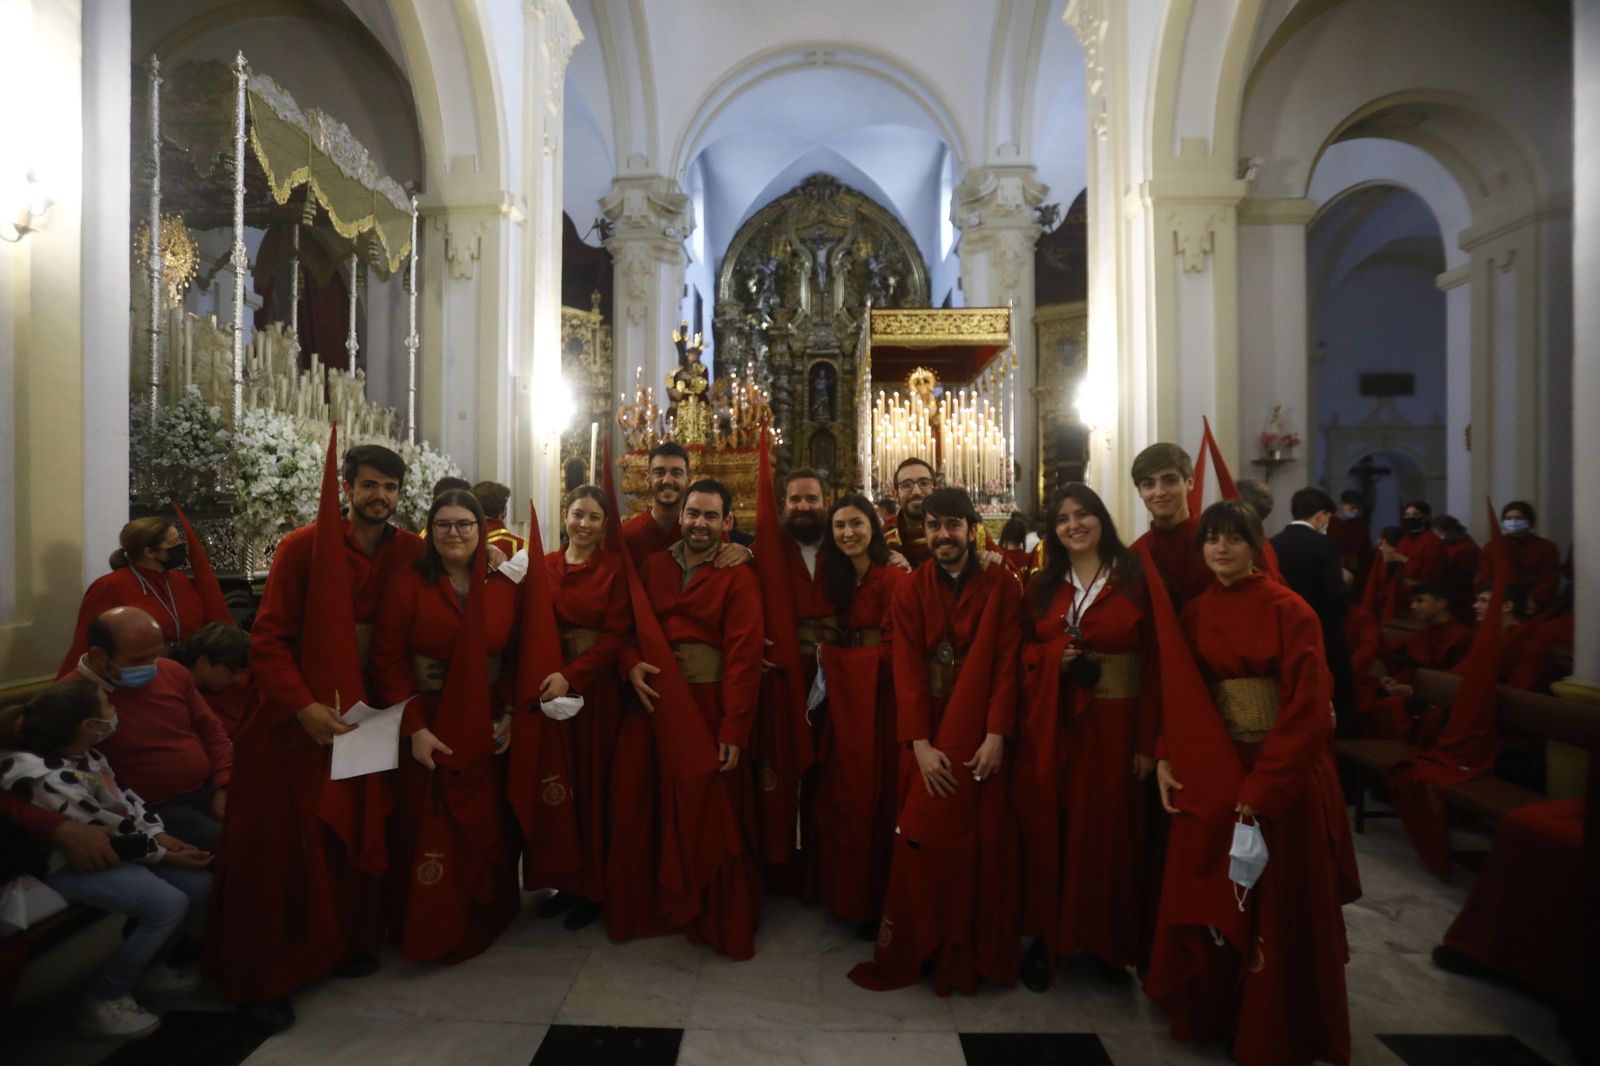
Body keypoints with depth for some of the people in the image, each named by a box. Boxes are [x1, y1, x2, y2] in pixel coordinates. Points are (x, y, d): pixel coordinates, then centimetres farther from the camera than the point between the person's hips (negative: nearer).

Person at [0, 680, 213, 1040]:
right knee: (168, 904, -24)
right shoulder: (47, 778, -30)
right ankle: (104, 1002, -5)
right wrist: (166, 855, -12)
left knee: (199, 884, 0)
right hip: (66, 863, -9)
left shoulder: (81, 751, -2)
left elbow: (124, 795, 6)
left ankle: (151, 967, 21)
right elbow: (107, 837, -23)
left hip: (105, 846, 9)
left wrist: (160, 834, -5)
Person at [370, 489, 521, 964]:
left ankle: (484, 920, 31)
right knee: (429, 831, 5)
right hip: (427, 728, -2)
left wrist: (510, 713, -5)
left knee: (488, 826, 10)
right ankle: (428, 933, 26)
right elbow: (388, 661, -8)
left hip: (486, 729, 3)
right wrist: (413, 727, -13)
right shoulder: (406, 583, -6)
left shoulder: (503, 586, 1)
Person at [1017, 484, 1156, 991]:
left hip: (1114, 724, -2)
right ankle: (1046, 936, 21)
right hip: (1050, 725, 2)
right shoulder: (1042, 584, 8)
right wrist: (1053, 657, -11)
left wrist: (1148, 741, -9)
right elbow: (1023, 649, 11)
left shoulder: (1135, 578, -3)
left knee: (1108, 829, 7)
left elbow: (1154, 662, -5)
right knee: (1047, 828, 5)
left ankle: (1108, 940, 27)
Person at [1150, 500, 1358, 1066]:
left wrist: (1259, 787, -18)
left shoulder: (1289, 610, -9)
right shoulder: (1195, 612, 5)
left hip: (1283, 773, -4)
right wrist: (1166, 758, -6)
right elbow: (1180, 694, 6)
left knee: (1279, 905, 8)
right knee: (1208, 896, 12)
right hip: (1209, 772, 4)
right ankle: (1210, 1007, 32)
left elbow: (1306, 707, -14)